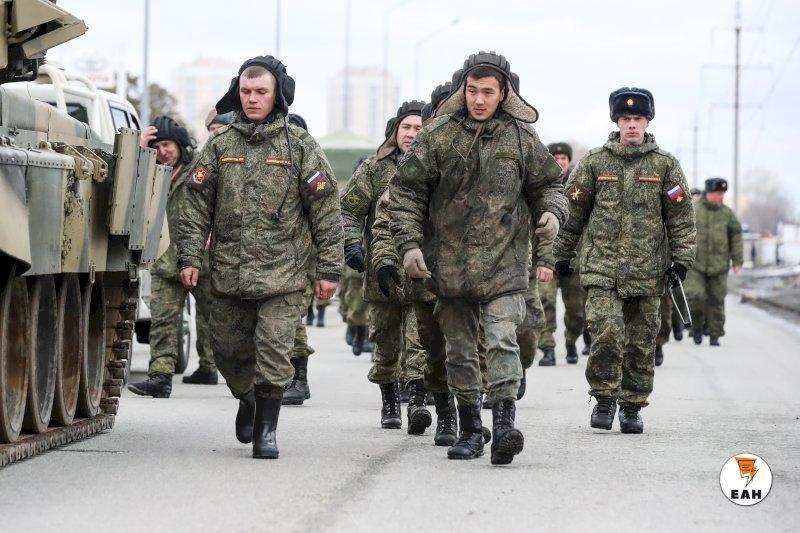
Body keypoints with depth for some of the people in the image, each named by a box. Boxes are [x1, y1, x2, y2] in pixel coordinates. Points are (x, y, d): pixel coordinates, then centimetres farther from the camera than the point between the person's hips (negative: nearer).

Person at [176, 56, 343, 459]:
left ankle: (266, 428, 2)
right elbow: (196, 206, 9)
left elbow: (326, 211, 1)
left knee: (273, 350, -9)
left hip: (283, 272, -3)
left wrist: (328, 269, -2)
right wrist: (189, 257, 0)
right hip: (228, 273, 3)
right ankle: (247, 399, 39)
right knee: (230, 351, 10)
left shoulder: (299, 146, 1)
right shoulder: (220, 146, 8)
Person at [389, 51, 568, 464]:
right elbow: (405, 191, 5)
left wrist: (551, 212, -4)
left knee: (503, 340, -17)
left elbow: (546, 183, 17)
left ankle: (504, 423, -24)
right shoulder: (439, 135, 1)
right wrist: (409, 243, -4)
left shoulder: (521, 137, 4)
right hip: (449, 264, 1)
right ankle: (469, 430, 19)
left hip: (504, 263, -1)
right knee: (459, 349, 9)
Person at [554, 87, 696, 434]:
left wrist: (681, 258, -1)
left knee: (641, 344, 5)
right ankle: (604, 400, 1)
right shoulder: (594, 162, 5)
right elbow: (573, 212, 11)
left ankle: (632, 407, 18)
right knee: (606, 334, -16)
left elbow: (681, 216, 8)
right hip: (602, 268, -1)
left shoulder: (665, 164, 6)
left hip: (648, 273, 1)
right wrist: (562, 255, 12)